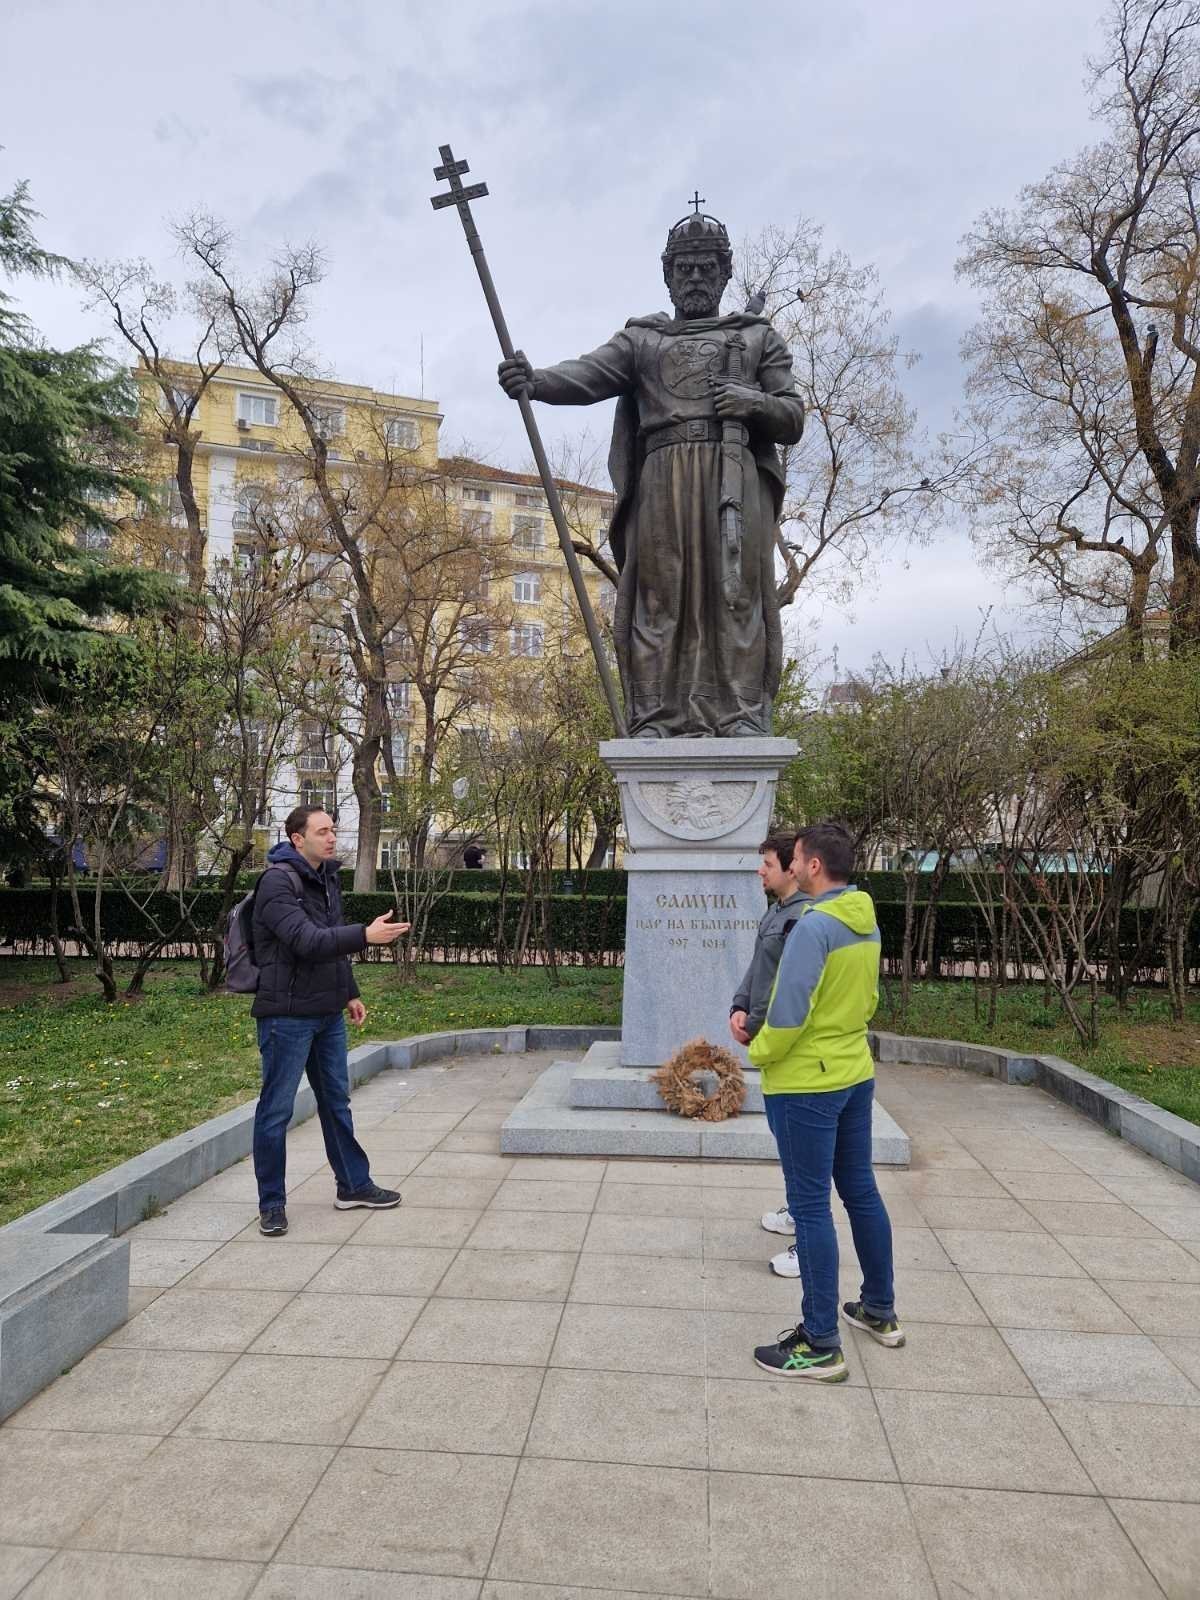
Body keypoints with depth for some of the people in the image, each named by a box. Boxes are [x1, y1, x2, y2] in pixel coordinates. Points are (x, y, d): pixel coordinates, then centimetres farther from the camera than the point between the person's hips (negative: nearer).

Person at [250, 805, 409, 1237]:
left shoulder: (327, 877, 10)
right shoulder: (279, 881, -17)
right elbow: (307, 941, -29)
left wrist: (350, 992, 19)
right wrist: (367, 935, -37)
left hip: (327, 1013, 8)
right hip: (287, 1015, -8)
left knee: (336, 1101, 17)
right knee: (277, 1110, 4)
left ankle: (353, 1185, 29)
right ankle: (271, 1203, 18)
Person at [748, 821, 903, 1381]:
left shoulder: (814, 925, -22)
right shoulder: (867, 922, 4)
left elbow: (788, 1013, -23)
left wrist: (759, 1052, -6)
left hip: (805, 1085, -8)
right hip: (855, 1075, 9)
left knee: (811, 1207, 1)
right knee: (861, 1191, 19)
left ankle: (821, 1346, 10)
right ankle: (879, 1311, 35)